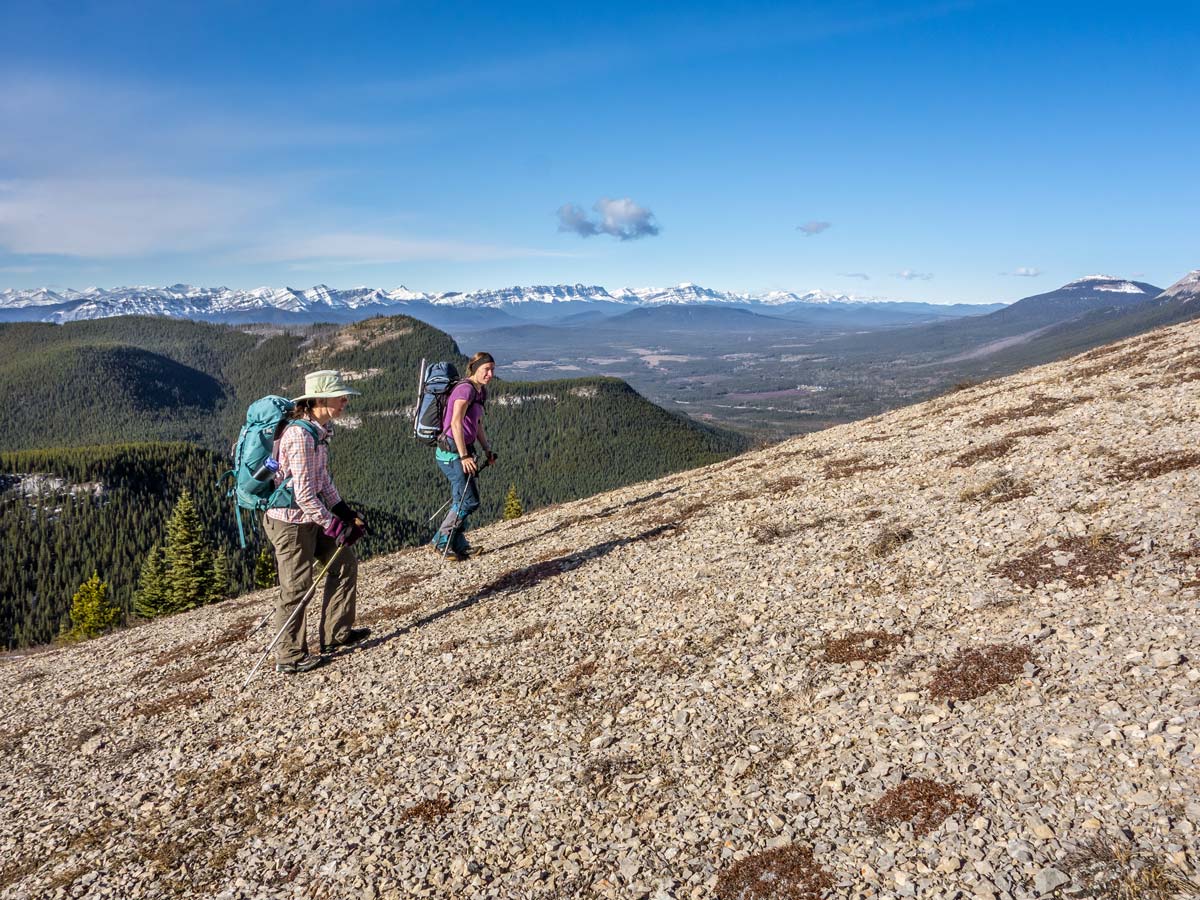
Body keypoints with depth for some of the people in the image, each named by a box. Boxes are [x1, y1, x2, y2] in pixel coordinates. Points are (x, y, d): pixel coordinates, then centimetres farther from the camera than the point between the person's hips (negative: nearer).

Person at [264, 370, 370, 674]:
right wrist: (334, 525, -18)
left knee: (344, 563, 14)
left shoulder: (318, 430, 4)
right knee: (297, 588, 1)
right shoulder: (300, 435, -26)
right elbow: (304, 494, -26)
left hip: (311, 515, 10)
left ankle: (336, 634, 27)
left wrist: (346, 514, 7)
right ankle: (290, 657, 17)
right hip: (290, 520, -10)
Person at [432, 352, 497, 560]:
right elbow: (456, 423, -24)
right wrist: (464, 456, -26)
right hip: (452, 452, -10)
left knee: (462, 500, 12)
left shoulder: (480, 392, 15)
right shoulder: (465, 389, -15)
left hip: (462, 451, 10)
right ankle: (442, 541, 1)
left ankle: (457, 545, 20)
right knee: (469, 501, -9)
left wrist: (487, 450, 17)